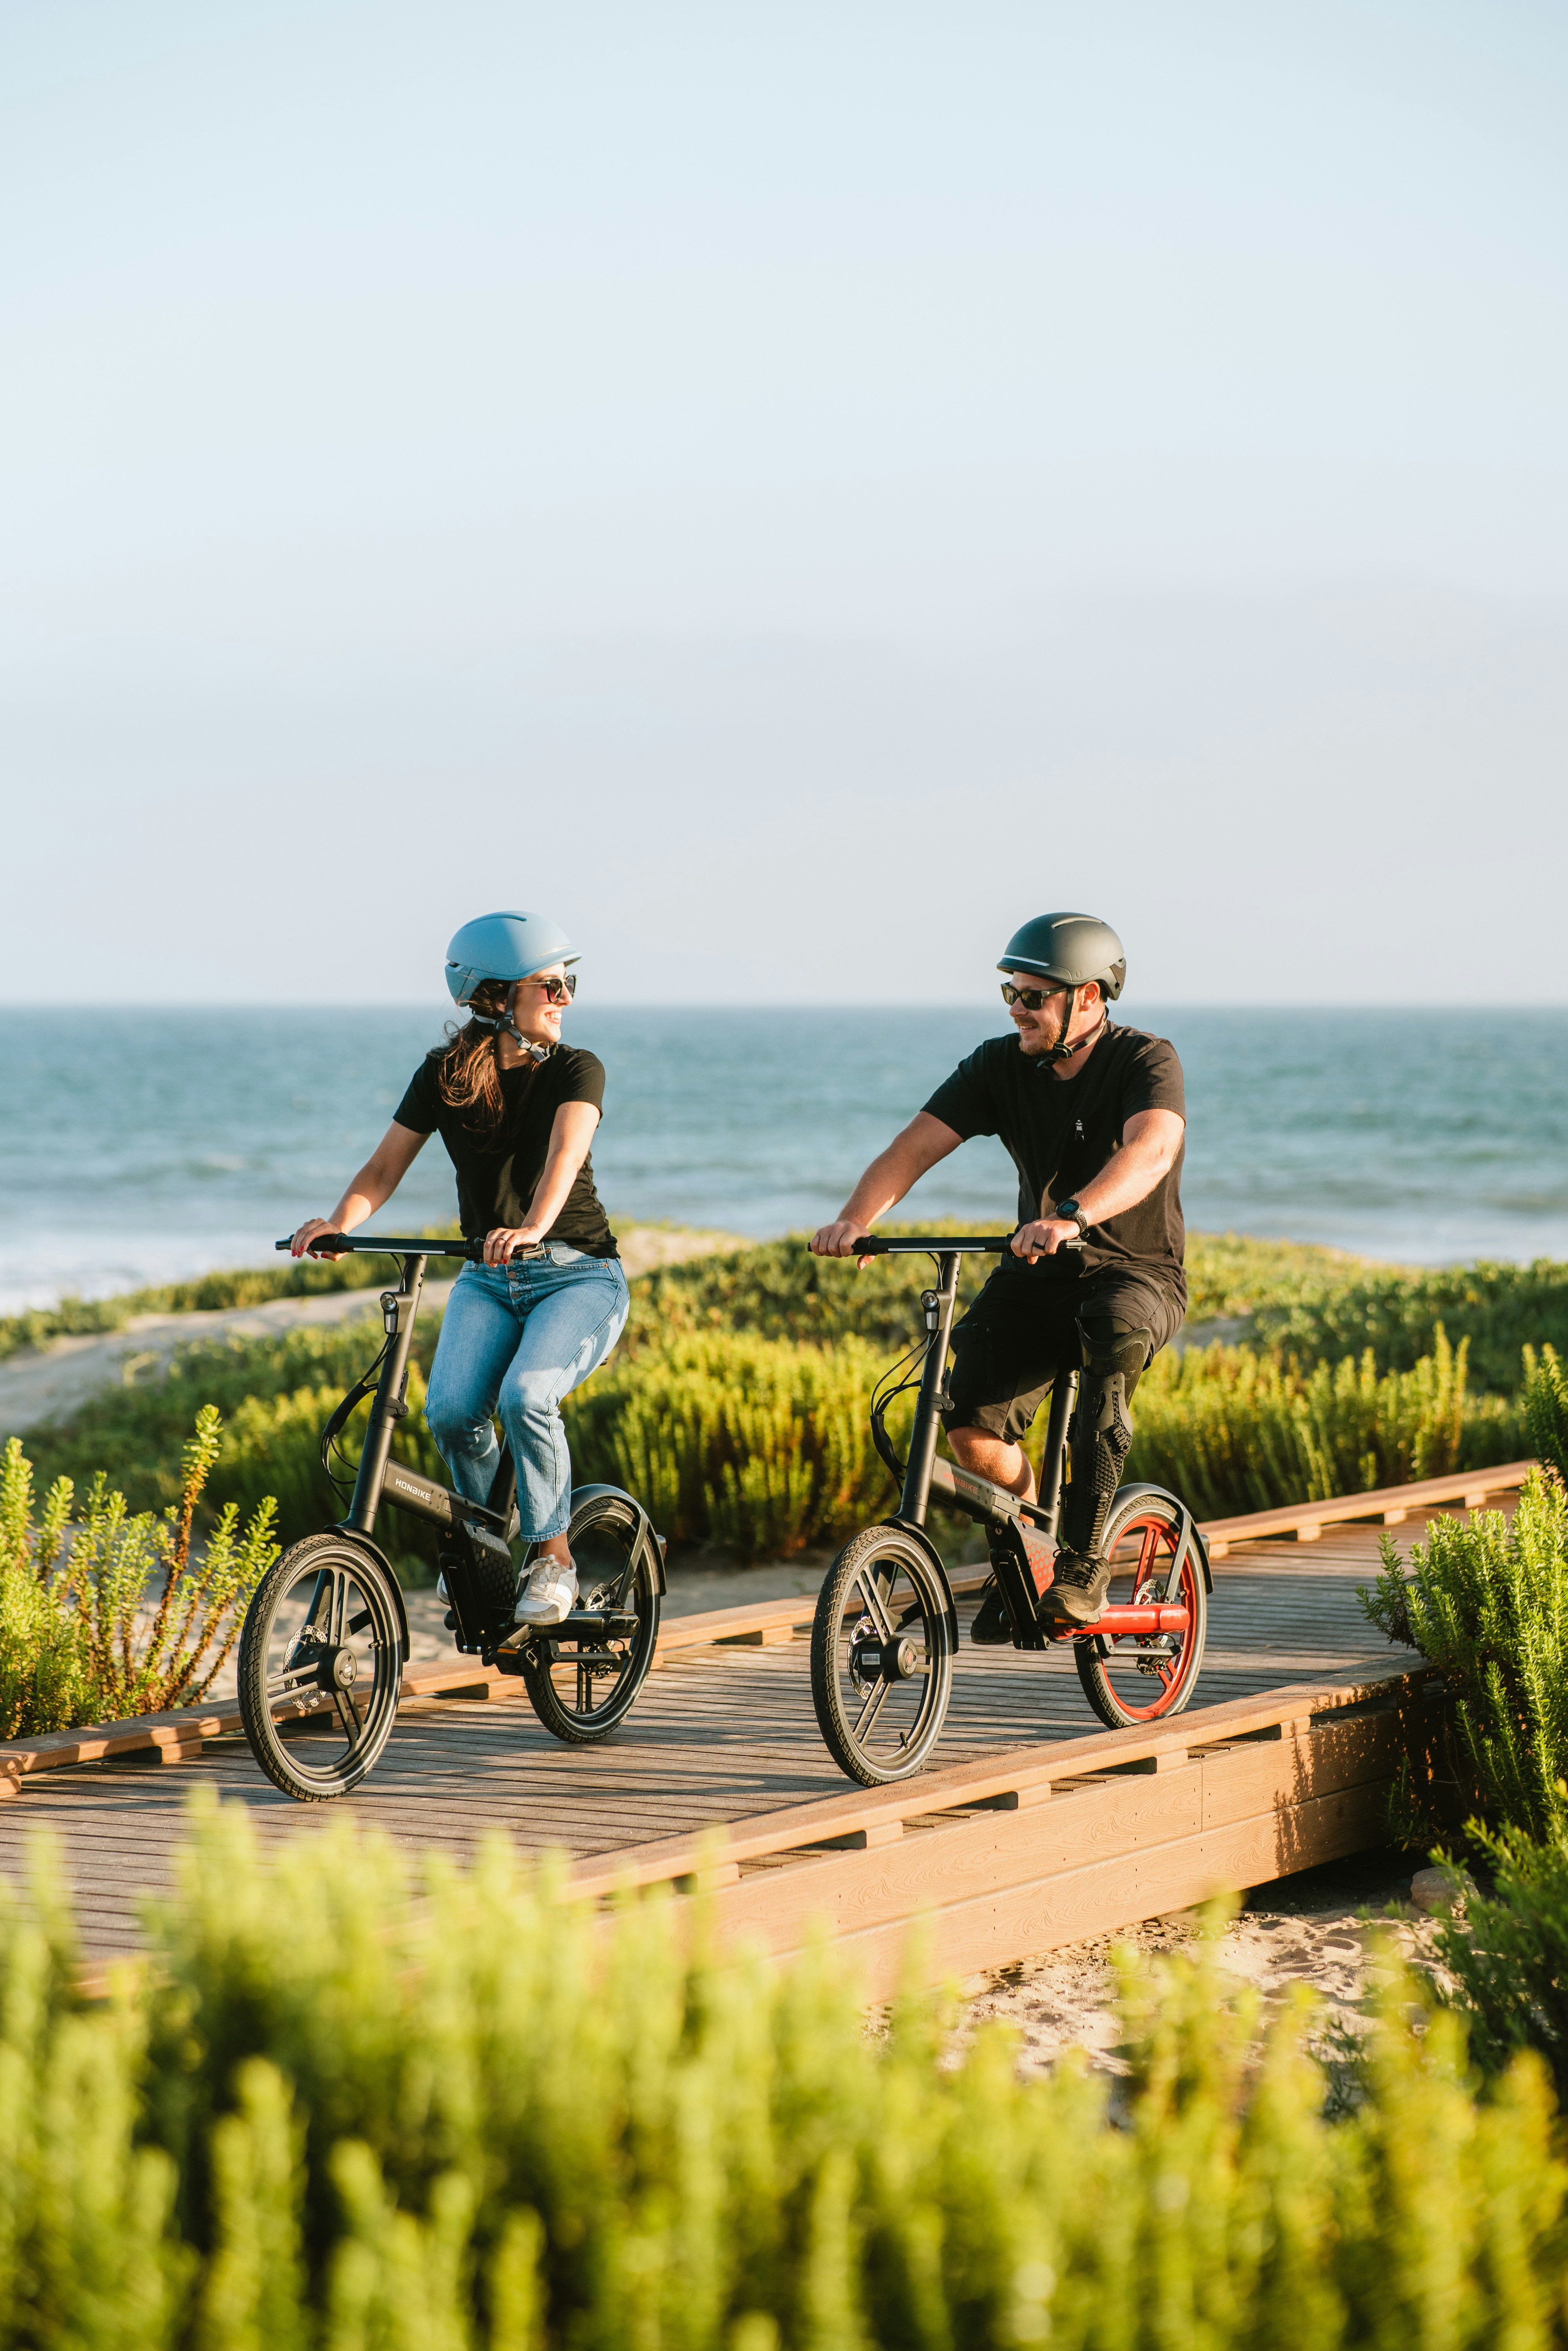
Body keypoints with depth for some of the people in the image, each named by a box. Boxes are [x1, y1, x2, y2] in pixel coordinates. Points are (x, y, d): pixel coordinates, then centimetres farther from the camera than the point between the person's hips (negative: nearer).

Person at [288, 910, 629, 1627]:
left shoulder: (575, 1070, -9)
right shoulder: (444, 1075, 0)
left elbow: (564, 1156, -29)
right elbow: (384, 1169, -3)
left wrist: (533, 1228, -49)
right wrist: (339, 1221, -25)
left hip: (579, 1276, -3)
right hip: (489, 1278, 3)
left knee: (525, 1395, -31)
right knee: (451, 1409, -22)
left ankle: (554, 1557, -11)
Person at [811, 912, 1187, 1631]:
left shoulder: (1145, 1062, -15)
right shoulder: (1001, 1065, -2)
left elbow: (1152, 1148, -36)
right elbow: (917, 1143, -11)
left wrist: (1072, 1217, -54)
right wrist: (853, 1220, -31)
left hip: (1135, 1271, -4)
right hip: (1037, 1274, 4)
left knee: (1115, 1333, -39)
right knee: (970, 1426, -18)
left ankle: (1084, 1557, -30)